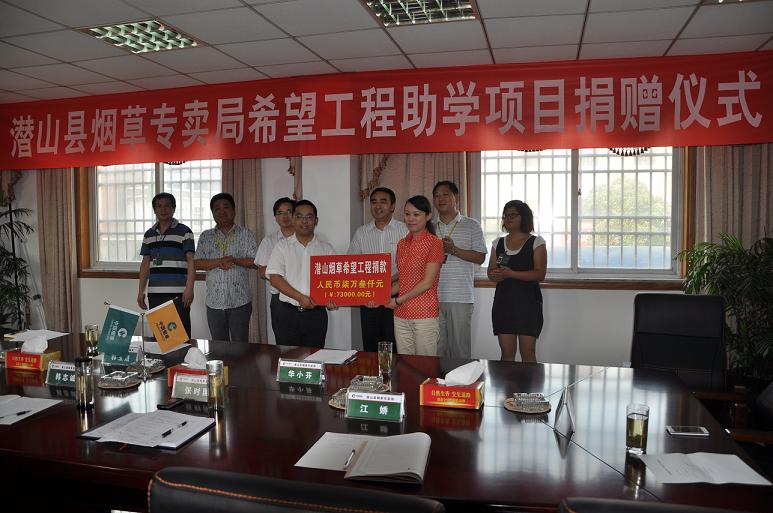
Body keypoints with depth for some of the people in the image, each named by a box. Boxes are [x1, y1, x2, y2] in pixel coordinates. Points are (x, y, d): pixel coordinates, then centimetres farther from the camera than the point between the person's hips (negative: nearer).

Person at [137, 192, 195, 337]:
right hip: (154, 293, 5)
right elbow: (145, 264, 18)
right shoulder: (149, 234, 15)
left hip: (178, 294, -5)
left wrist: (189, 288, -14)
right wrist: (141, 291, 13)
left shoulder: (184, 232, 0)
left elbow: (191, 261, -5)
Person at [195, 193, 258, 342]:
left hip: (240, 301, -3)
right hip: (214, 302, 3)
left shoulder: (246, 234, 3)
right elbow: (197, 263, 0)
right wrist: (219, 262, -15)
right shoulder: (205, 236, 10)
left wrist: (235, 260, -18)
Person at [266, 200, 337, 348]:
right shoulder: (282, 246, 4)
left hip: (316, 314, 1)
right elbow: (274, 278, -4)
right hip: (288, 313, -1)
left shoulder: (326, 248, 8)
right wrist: (300, 297, -15)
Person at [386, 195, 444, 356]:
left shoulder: (434, 243, -7)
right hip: (401, 315, 6)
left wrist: (398, 300, -9)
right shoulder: (402, 244, 13)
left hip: (425, 314, -6)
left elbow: (427, 282, -12)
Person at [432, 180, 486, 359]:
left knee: (460, 346, 1)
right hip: (433, 296, 3)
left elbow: (480, 257, -3)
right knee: (436, 346, 7)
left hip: (461, 297, -3)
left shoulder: (471, 226, 5)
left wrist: (454, 250, -13)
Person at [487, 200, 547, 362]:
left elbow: (540, 274, -9)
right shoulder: (498, 243, 13)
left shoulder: (536, 242, 0)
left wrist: (510, 273, -19)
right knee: (507, 353, 5)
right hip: (503, 300, 4)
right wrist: (495, 275, -10)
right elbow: (491, 273, 15)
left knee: (528, 353, -2)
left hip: (528, 301, -3)